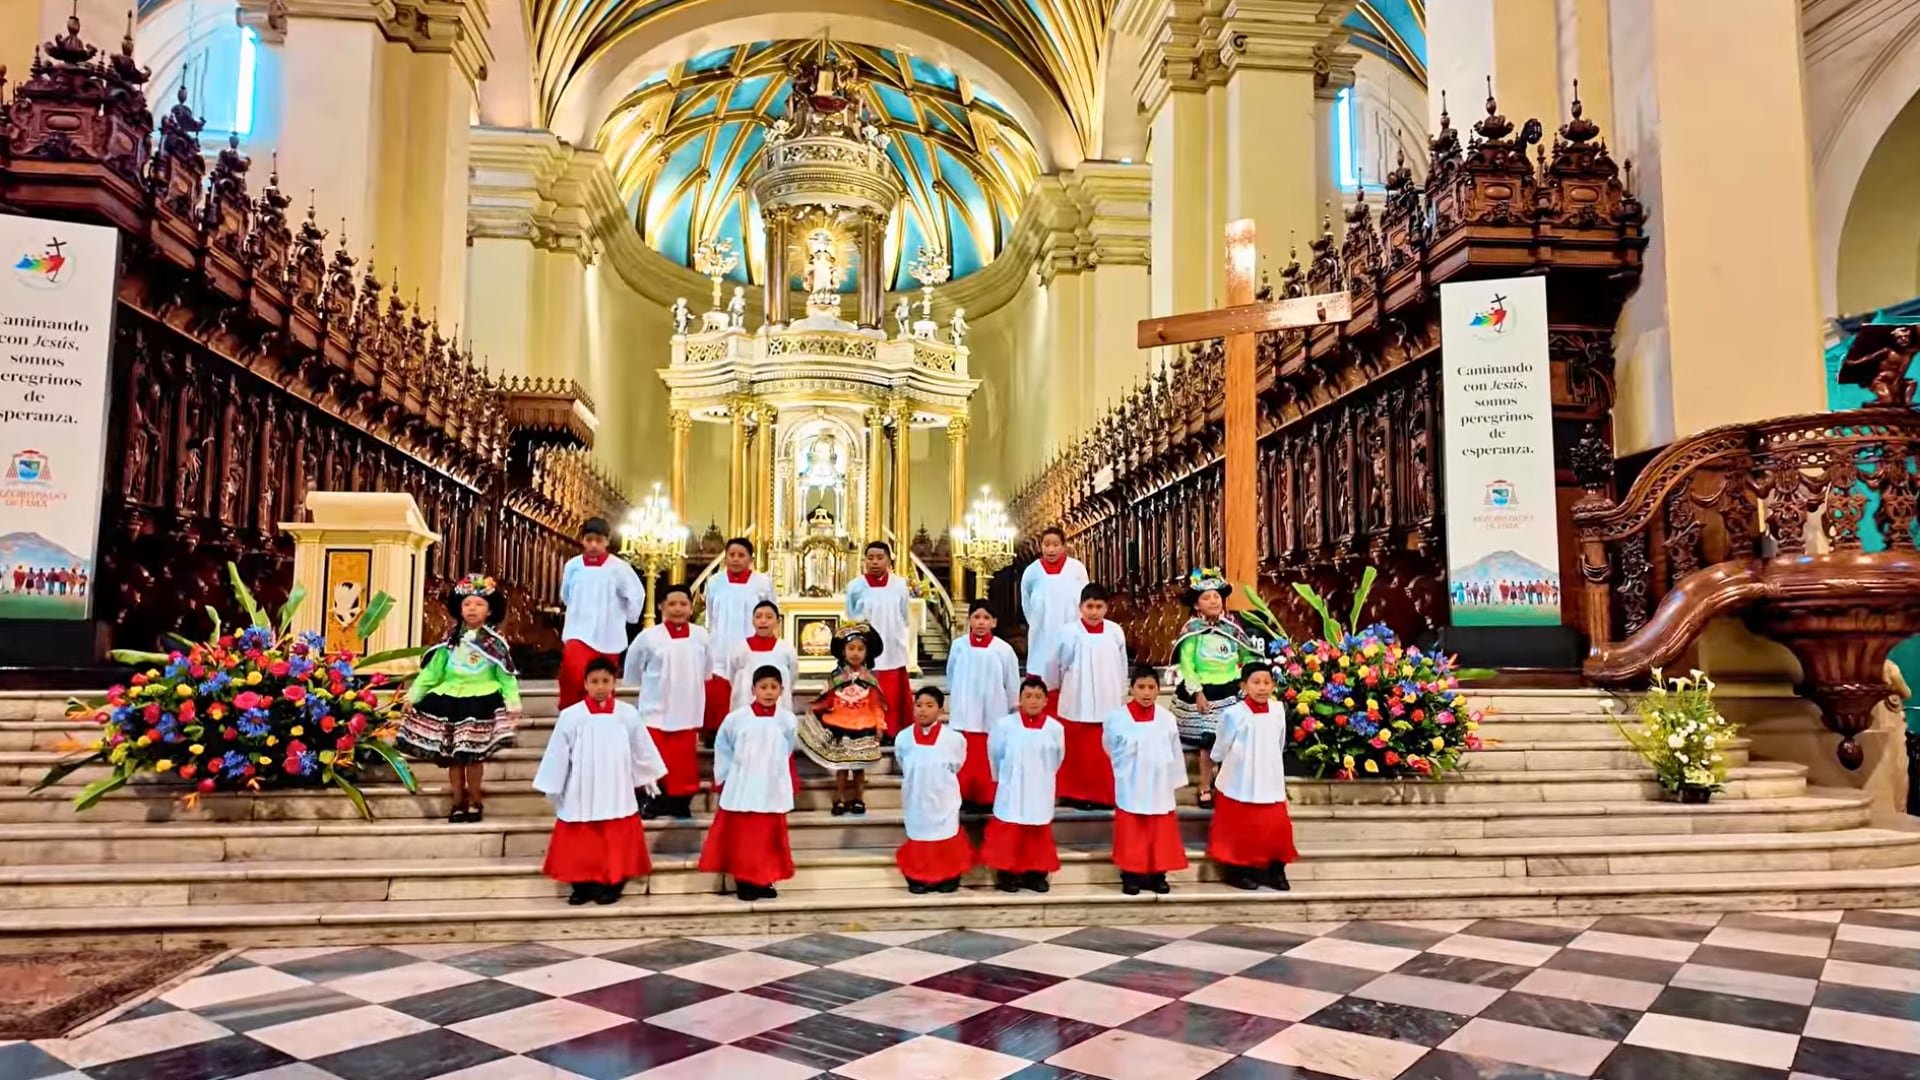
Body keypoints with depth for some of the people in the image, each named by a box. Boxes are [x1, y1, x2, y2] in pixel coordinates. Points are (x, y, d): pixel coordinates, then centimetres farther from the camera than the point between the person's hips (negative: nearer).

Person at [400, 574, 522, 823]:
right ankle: (458, 801, 19)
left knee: (473, 754, -2)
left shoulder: (495, 642, 0)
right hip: (450, 700, 3)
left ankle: (475, 801, 15)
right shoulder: (451, 639, 7)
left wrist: (513, 703, -10)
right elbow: (432, 670, 7)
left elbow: (506, 675, -3)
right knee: (452, 755, 7)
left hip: (481, 702, -3)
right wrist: (413, 695, 4)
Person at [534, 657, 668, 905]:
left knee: (616, 843, 6)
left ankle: (612, 885, 18)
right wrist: (552, 789, 3)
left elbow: (642, 750, 8)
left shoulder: (628, 714, -4)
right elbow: (557, 754, -1)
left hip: (617, 795, 1)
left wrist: (649, 779, 16)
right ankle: (582, 886, 20)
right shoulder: (570, 716, -8)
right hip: (580, 796, -1)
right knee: (581, 845, 6)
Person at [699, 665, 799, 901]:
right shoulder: (736, 718, -9)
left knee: (769, 839, 8)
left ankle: (764, 881, 20)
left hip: (772, 792, 2)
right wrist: (723, 779, 5)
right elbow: (722, 749, 4)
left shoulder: (787, 720, -4)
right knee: (741, 839, 3)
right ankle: (743, 882, 14)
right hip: (741, 791, -1)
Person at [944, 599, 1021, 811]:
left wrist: (1013, 710, 8)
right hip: (964, 713, 1)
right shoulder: (958, 645, -6)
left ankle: (986, 798, 19)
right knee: (965, 758, 6)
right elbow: (951, 676, 10)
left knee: (990, 759, 7)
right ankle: (965, 796, 19)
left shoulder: (1004, 649, -11)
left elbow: (1012, 683, 0)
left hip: (993, 715, -1)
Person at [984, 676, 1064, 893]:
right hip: (1011, 792, -1)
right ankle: (1006, 875, 17)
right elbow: (994, 755, 4)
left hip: (1039, 793, 1)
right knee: (1008, 834, 5)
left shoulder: (1055, 728, -9)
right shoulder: (1004, 724, -12)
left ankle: (1036, 875, 23)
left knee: (1038, 836, 10)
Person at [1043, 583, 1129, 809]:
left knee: (1106, 752, 8)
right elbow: (1054, 667, 2)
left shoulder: (1115, 632, -3)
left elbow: (1122, 668, 7)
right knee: (1078, 752, 5)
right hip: (1077, 705, -2)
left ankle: (1104, 794, 20)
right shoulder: (1069, 633, -11)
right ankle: (1077, 794, 18)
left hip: (1108, 704, 2)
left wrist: (1121, 696, 13)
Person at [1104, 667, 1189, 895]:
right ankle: (1130, 876, 17)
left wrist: (1173, 782, 8)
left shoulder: (1167, 718, -6)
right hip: (1130, 789, -2)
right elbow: (1111, 749, 6)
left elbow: (1175, 754, 4)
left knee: (1160, 834, 9)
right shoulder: (1116, 718, -13)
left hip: (1159, 789, 2)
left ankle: (1158, 875, 21)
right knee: (1131, 835, 6)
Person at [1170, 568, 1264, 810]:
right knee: (1208, 741, -2)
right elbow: (1186, 665, -11)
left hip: (1231, 691, 4)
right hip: (1204, 692, -3)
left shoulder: (1232, 628, 2)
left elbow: (1249, 657, 10)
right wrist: (1197, 692, -15)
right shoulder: (1192, 630, -9)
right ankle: (1205, 789, 11)